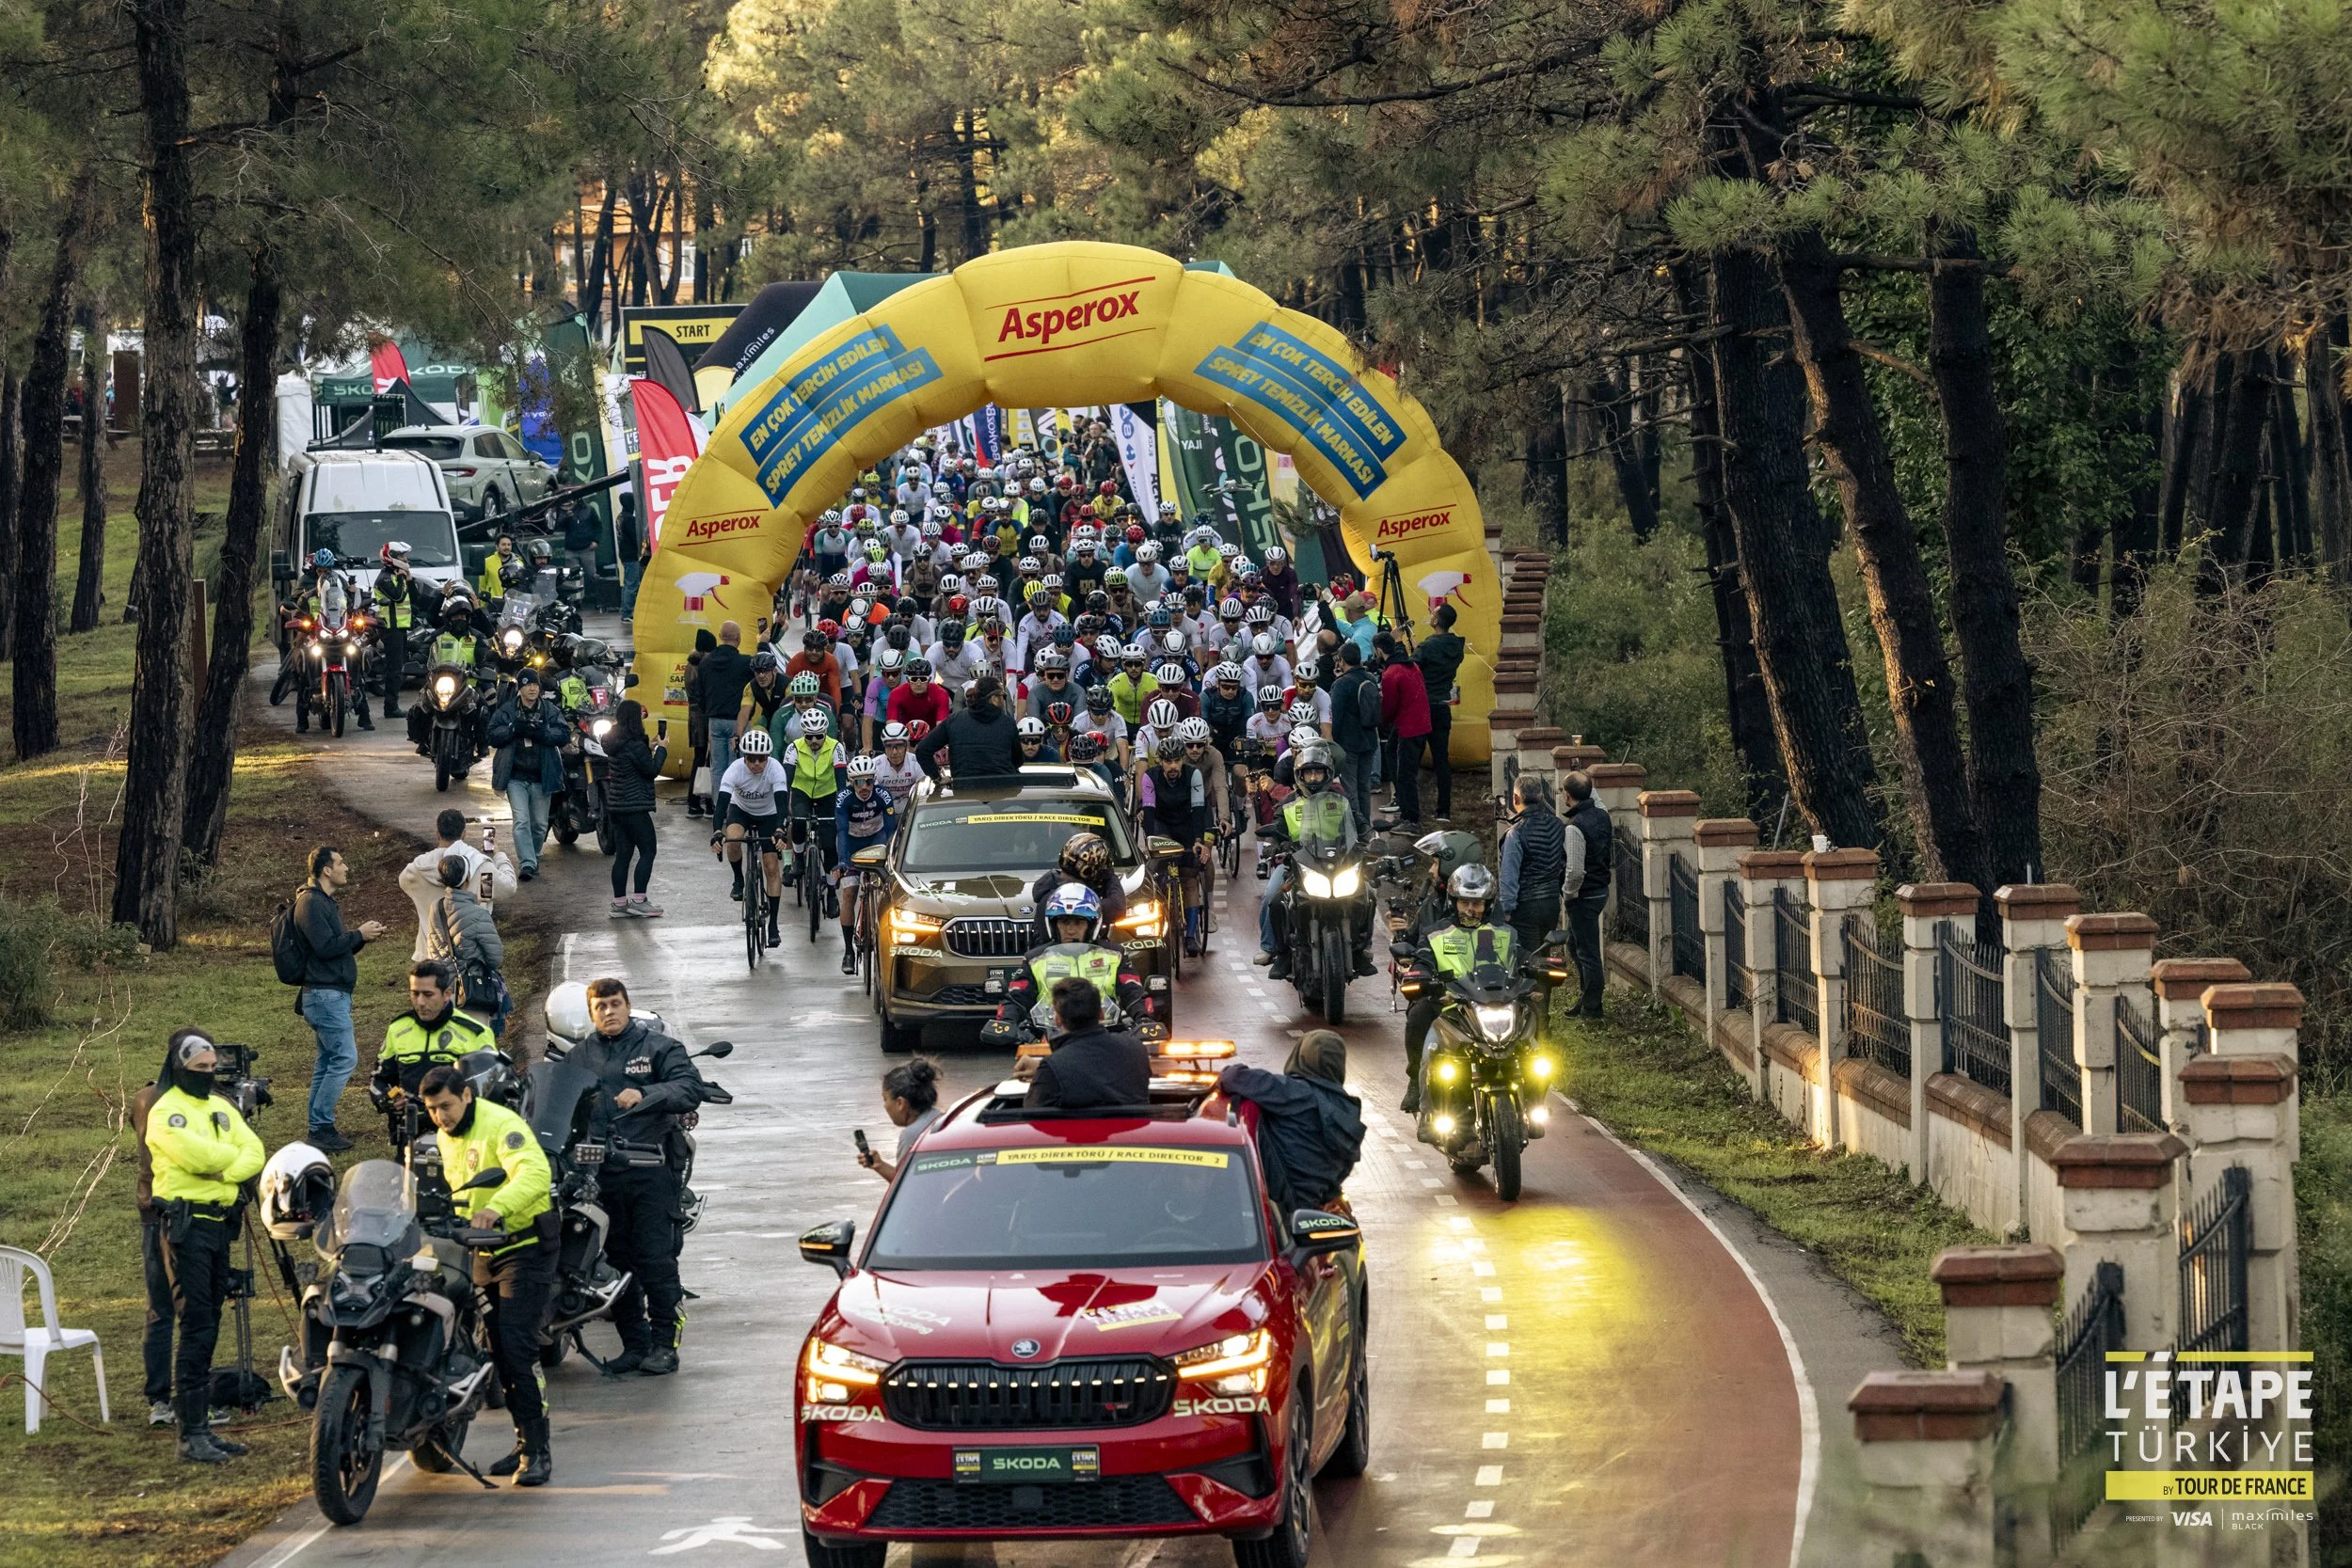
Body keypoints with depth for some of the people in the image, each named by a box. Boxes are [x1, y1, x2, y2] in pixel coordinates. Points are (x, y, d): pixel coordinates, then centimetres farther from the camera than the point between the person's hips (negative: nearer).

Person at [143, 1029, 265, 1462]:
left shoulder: (221, 1108, 16)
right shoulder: (166, 1112, -7)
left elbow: (254, 1154, 6)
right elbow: (196, 1154, -22)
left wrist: (226, 1169, -13)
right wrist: (233, 1154, -4)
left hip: (220, 1223, 8)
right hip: (186, 1226, -8)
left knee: (207, 1331, 9)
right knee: (196, 1330, -12)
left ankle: (203, 1427, 13)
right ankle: (191, 1435, -13)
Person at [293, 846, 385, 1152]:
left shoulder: (327, 903, 20)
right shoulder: (311, 903, -13)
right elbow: (325, 947, -22)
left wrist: (362, 936, 8)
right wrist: (359, 935, -12)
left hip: (333, 995, 11)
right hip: (326, 995, -11)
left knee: (328, 1061, 11)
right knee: (345, 1058, -14)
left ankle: (319, 1130, 13)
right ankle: (322, 1127, -13)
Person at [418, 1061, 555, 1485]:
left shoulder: (501, 1125, -19)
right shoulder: (444, 1136, 10)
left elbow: (535, 1173, -37)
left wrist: (496, 1208, -50)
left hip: (525, 1245, -9)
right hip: (484, 1251, 9)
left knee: (518, 1346, -17)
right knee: (499, 1350, 10)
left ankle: (537, 1450, -16)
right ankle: (525, 1443, 20)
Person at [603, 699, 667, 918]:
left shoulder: (614, 744, 8)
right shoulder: (634, 745, -17)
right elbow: (652, 770, -12)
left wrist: (649, 749, 13)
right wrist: (661, 750, 1)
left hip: (616, 805, 9)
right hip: (634, 806, -9)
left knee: (623, 854, 11)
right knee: (647, 851, -1)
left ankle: (619, 902, 12)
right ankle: (639, 900, -5)